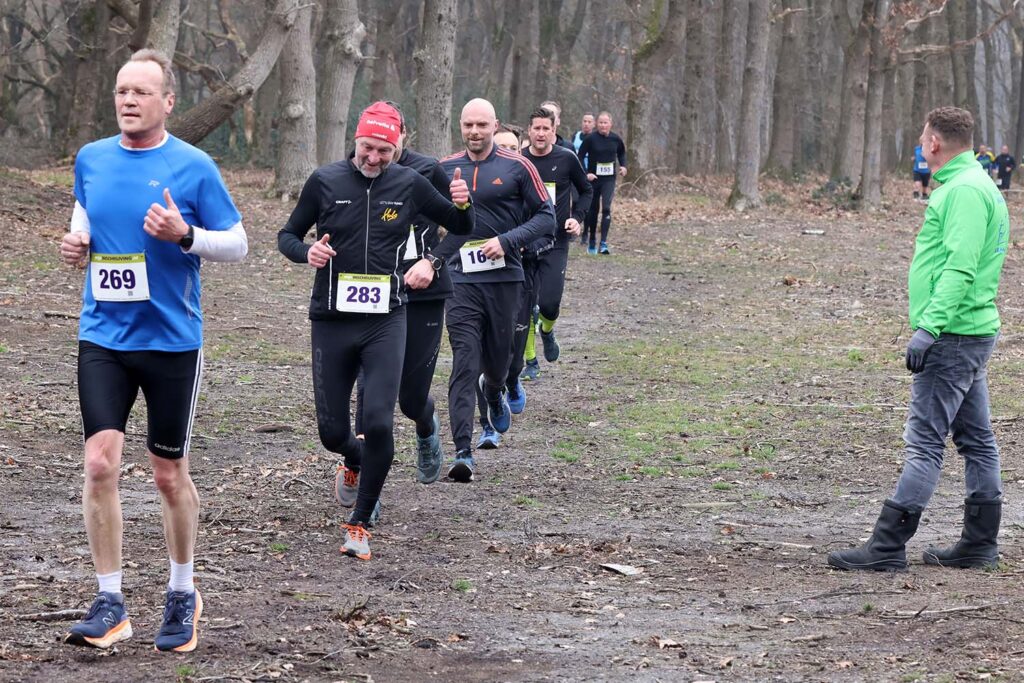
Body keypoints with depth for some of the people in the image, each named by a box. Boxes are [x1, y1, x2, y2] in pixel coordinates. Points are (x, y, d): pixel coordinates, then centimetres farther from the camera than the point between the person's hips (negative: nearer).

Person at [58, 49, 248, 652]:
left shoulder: (193, 167, -6)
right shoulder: (90, 159, 5)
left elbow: (238, 244, -2)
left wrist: (185, 235, -19)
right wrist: (76, 242, 2)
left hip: (172, 340, -2)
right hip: (103, 337, 2)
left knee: (170, 475, 8)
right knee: (101, 462, -11)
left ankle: (183, 596, 27)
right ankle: (111, 603, -2)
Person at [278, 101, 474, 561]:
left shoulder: (409, 185, 2)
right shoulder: (325, 182, -1)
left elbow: (460, 227, 13)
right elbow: (287, 236, 8)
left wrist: (462, 205, -11)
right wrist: (307, 252, -15)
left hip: (385, 321, 0)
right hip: (331, 321, 0)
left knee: (379, 423, -14)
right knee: (332, 432, 4)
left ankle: (360, 523, 1)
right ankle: (358, 461, 42)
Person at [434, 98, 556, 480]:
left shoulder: (516, 167, 0)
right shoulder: (444, 169, 6)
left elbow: (546, 217, -1)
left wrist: (507, 241, -13)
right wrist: (433, 259, 4)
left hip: (503, 277, 0)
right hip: (460, 280, 0)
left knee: (498, 358, 13)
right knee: (464, 364, -10)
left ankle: (493, 392, 51)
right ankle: (463, 452, -15)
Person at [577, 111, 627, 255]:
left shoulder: (616, 139, 0)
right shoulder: (590, 139, -9)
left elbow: (622, 152, 20)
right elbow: (580, 157, -5)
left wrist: (623, 166, 3)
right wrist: (586, 174, -16)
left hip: (609, 179, 1)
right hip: (593, 178, -1)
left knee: (606, 208, -15)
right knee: (593, 210, 11)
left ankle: (603, 243, -18)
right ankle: (591, 242, 25)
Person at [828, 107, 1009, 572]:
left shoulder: (964, 191, -15)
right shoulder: (977, 186, 18)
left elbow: (960, 270, -24)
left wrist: (928, 326, -27)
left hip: (955, 337, -11)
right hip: (974, 333, 11)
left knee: (924, 441, -11)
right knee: (977, 440, 12)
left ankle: (887, 547, -13)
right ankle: (980, 544, 17)